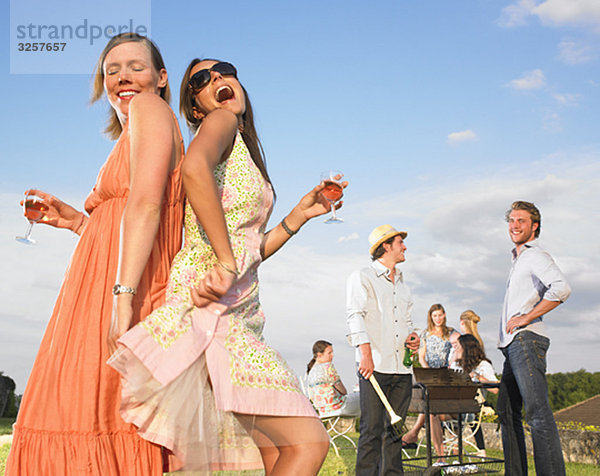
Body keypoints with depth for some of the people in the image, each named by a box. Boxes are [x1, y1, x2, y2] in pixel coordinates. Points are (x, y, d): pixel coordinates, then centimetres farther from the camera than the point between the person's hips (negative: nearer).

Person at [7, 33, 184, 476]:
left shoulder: (149, 107, 1)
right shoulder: (130, 143, 28)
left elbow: (146, 203, -16)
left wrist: (123, 297, -24)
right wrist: (77, 221, 19)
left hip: (126, 289, -9)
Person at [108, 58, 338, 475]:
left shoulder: (244, 157, 25)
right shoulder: (222, 121, 1)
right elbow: (195, 167, -25)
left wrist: (300, 215, 18)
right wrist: (226, 263, -23)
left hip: (240, 319, 9)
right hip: (211, 312, -9)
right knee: (308, 442, -13)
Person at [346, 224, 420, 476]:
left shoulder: (402, 284, 24)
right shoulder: (362, 277, 3)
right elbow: (355, 315, -8)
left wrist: (411, 336, 7)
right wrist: (366, 352, -19)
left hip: (402, 368, 7)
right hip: (375, 365, -6)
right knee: (372, 430, -8)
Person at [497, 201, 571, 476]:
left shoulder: (536, 256, -5)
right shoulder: (517, 260, 24)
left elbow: (561, 288, -24)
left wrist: (526, 318, -18)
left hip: (527, 340, -10)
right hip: (513, 345, 10)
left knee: (536, 410, -15)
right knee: (507, 412, 10)